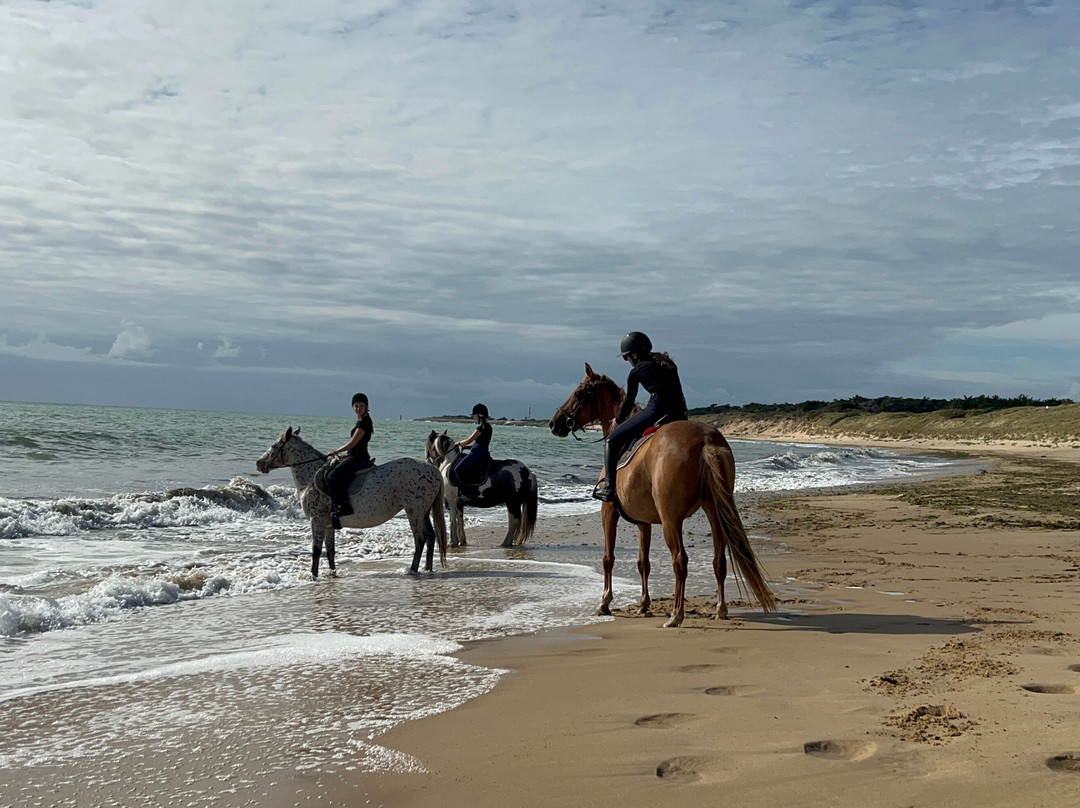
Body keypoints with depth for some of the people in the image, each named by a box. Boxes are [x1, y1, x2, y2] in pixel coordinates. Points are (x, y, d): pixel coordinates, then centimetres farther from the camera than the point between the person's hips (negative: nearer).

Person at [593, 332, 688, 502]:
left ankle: (609, 487, -3)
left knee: (612, 440, 4)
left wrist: (618, 421, 32)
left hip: (656, 412, -7)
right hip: (680, 415, 7)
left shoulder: (636, 372, 6)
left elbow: (629, 401, 14)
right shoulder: (669, 364, 23)